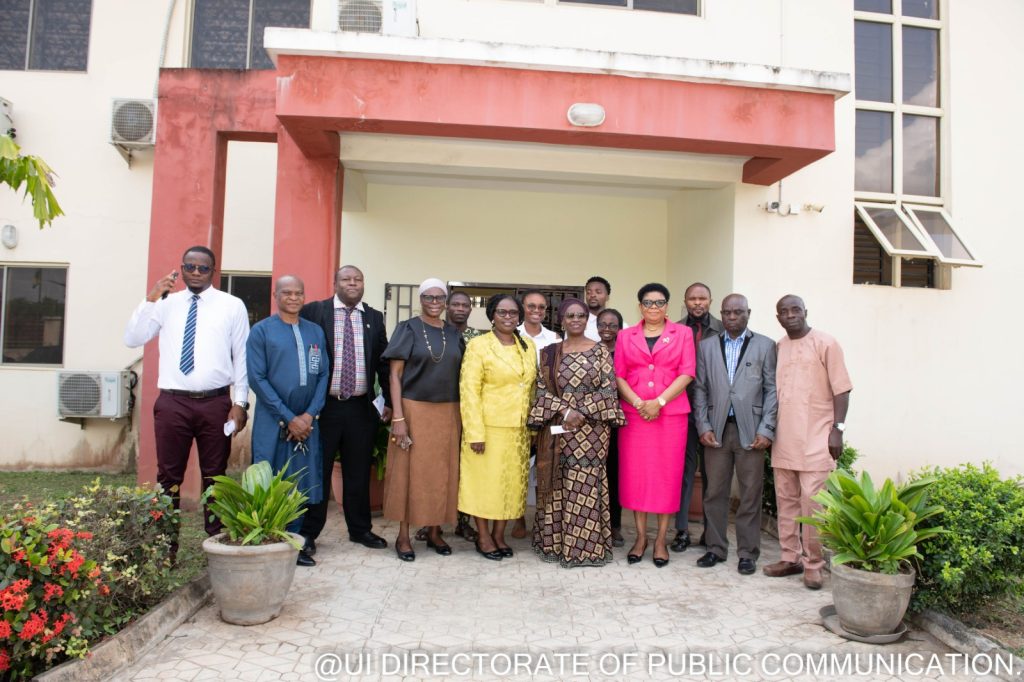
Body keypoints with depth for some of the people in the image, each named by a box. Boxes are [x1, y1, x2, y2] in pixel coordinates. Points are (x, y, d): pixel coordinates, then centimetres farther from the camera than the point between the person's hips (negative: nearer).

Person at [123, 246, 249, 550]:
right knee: (169, 477, 7)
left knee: (215, 476, 10)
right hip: (172, 402, 1)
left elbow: (242, 357, 2)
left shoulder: (233, 306, 3)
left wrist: (240, 402, -3)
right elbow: (132, 339, 1)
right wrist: (150, 299, -9)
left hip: (216, 403, -1)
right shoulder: (166, 304, 8)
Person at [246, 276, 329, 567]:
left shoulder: (316, 332, 10)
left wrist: (309, 415, -5)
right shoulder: (261, 331, -1)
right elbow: (257, 379, -8)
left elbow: (323, 375, 8)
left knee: (300, 484, 7)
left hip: (307, 422, 4)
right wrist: (289, 418, -12)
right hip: (272, 422, -3)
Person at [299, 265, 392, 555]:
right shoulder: (314, 311, -1)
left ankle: (360, 529, 27)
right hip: (323, 406, -3)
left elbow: (383, 362, 10)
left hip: (361, 408, 3)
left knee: (359, 472, 12)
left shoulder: (374, 317, 9)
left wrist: (390, 401, 8)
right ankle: (308, 532, 20)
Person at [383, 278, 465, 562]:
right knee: (409, 471, 2)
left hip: (447, 413, 4)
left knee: (442, 472, 8)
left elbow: (460, 375, 12)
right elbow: (395, 374, -5)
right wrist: (398, 417, -14)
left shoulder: (454, 334, 9)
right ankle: (403, 536, 14)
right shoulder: (408, 329, -2)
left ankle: (434, 532, 22)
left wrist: (462, 415, 4)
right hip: (414, 410, -3)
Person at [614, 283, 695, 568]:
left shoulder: (682, 333, 6)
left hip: (670, 413, -1)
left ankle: (661, 540, 12)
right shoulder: (625, 336, 10)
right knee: (635, 474, 3)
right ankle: (640, 537, 15)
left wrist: (659, 402, -13)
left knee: (667, 474, 1)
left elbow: (686, 373, -3)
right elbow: (618, 375, 3)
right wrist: (638, 403, -11)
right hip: (634, 413, 1)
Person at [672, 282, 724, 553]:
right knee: (684, 469, 5)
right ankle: (681, 530, 14)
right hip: (683, 409, 0)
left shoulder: (724, 331, 0)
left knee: (711, 472, 9)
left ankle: (711, 531, 21)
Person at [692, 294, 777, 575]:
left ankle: (747, 553, 15)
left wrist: (766, 430, -7)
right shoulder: (707, 346, 10)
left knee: (750, 494, 4)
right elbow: (700, 389, 8)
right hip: (717, 430, 2)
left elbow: (772, 390, 1)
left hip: (750, 430, -2)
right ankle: (716, 548, 19)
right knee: (715, 493, 7)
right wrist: (704, 427, -1)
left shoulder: (765, 345, 5)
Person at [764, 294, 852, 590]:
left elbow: (841, 390, -4)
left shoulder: (825, 344, -2)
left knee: (813, 503, -5)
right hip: (784, 438, 5)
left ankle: (813, 563, 7)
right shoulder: (777, 347, 11)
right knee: (786, 501, 10)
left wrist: (838, 429, -10)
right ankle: (790, 558, 21)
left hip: (815, 438, -5)